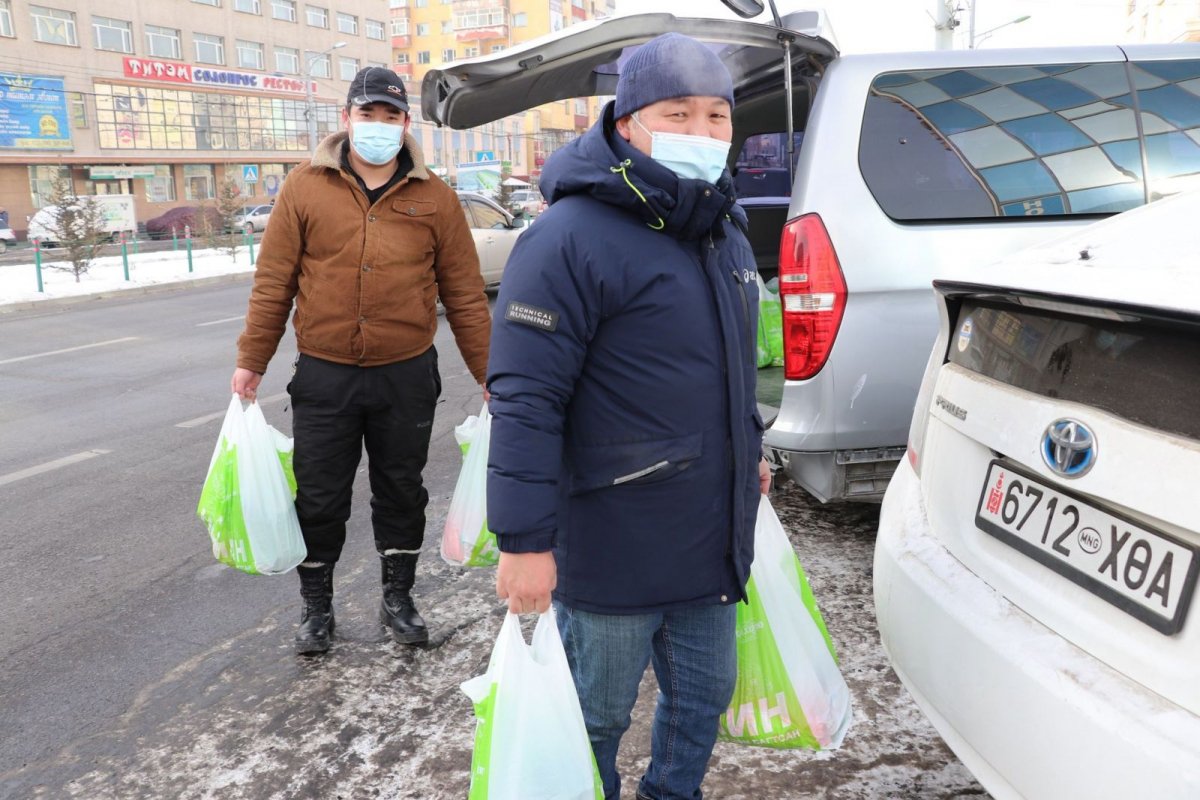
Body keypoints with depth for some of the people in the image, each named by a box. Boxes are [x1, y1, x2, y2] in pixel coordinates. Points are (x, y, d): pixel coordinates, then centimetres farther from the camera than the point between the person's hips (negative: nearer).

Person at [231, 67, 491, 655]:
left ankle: (398, 596, 32)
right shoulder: (305, 188, 0)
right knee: (319, 498, 9)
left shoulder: (434, 198, 1)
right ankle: (317, 605, 29)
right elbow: (273, 281, 2)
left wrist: (490, 373, 3)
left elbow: (465, 294, 2)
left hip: (407, 376, 1)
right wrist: (251, 361, 3)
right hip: (323, 375, 0)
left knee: (401, 493, 13)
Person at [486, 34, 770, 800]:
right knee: (597, 717, 13)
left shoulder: (725, 231, 10)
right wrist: (525, 542, -22)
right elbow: (525, 401, -22)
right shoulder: (571, 239, -19)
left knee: (704, 695, 24)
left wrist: (749, 451, 27)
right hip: (613, 555, -8)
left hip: (713, 543, 8)